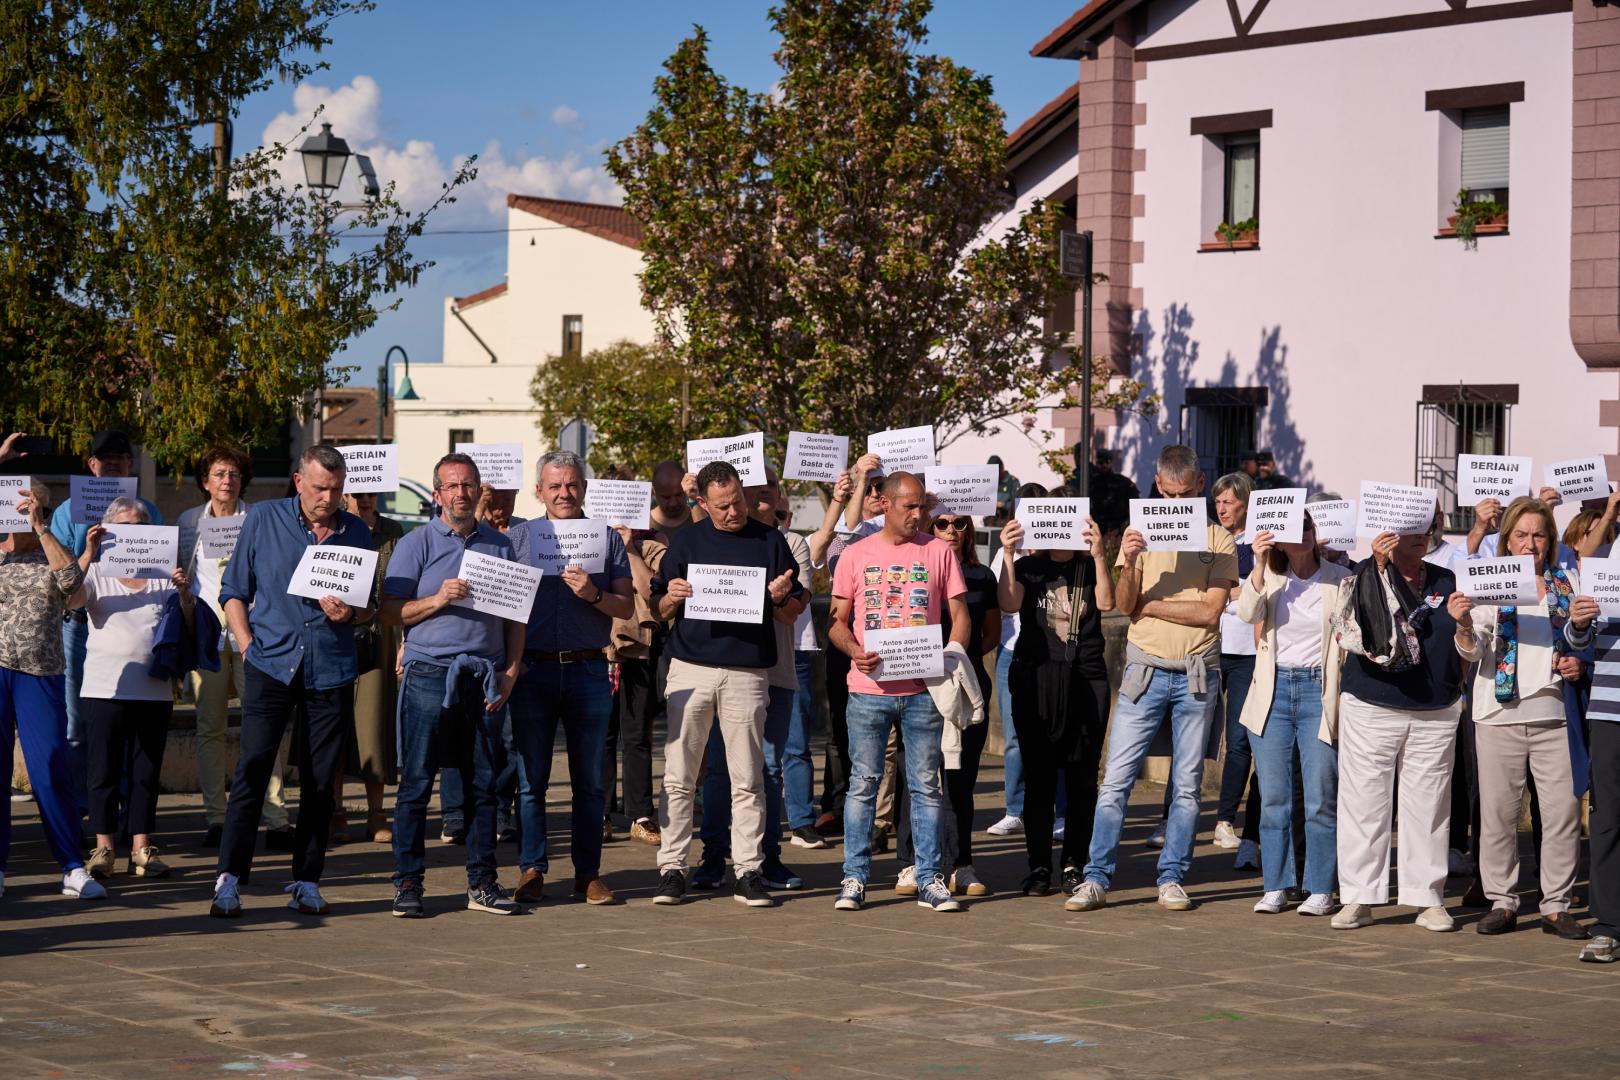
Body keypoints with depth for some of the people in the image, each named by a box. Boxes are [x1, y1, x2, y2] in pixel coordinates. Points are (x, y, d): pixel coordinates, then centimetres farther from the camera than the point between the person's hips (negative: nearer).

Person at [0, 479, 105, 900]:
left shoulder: (52, 556, 10)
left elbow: (72, 579, -11)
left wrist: (40, 527, -10)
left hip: (40, 674, -1)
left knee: (52, 771, -5)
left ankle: (73, 868, -1)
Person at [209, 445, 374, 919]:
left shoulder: (356, 532, 8)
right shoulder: (262, 519, 3)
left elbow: (370, 607, 15)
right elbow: (234, 590, 7)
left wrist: (349, 613, -8)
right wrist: (247, 644, -4)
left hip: (331, 671, 2)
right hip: (271, 663, -2)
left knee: (319, 781, 4)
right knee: (252, 769, -9)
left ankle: (307, 883, 12)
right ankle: (229, 880, -6)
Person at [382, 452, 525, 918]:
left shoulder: (500, 545, 13)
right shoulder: (417, 544, 3)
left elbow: (515, 616, 15)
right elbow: (390, 612, -1)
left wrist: (511, 670, 3)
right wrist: (438, 599, -15)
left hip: (483, 679, 3)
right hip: (430, 673, -3)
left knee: (483, 783, 5)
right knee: (416, 782, -3)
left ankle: (482, 883, 11)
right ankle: (408, 883, 2)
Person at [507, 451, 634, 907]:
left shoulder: (606, 537, 8)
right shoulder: (521, 537, 8)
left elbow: (627, 608, 4)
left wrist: (593, 594, -15)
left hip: (588, 669, 0)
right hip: (534, 668, 0)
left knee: (590, 779, 3)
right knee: (531, 777, 1)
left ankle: (588, 873, 8)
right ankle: (532, 870, 7)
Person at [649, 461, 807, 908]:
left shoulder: (770, 541, 8)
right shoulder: (687, 540, 10)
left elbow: (792, 615, 10)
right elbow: (659, 610, 12)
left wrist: (782, 598, -12)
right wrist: (672, 598, -9)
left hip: (747, 672, -1)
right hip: (691, 667, 1)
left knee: (747, 779, 1)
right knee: (678, 775, 0)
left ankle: (748, 871, 5)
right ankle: (672, 868, 4)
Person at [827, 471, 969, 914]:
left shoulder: (939, 552, 7)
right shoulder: (856, 555, 6)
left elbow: (960, 616, 8)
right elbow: (837, 621, 7)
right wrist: (855, 651, -14)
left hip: (923, 690, 0)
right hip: (869, 690, 0)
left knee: (925, 785, 4)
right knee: (863, 784, 2)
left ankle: (929, 879, 9)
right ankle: (854, 878, 8)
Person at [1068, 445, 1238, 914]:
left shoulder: (1219, 540, 3)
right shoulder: (1140, 533, 6)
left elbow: (1210, 611, -7)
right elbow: (1124, 605, -3)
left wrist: (1148, 603, -5)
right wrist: (1127, 564, -21)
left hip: (1197, 675, 0)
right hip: (1145, 670, 0)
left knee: (1187, 784, 5)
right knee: (1116, 779, -4)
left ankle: (1172, 877, 13)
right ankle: (1096, 879, -2)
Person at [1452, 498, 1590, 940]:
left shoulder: (1568, 583, 10)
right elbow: (1472, 650, -5)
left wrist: (1579, 663, -2)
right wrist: (1464, 625, -26)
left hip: (1555, 711, 1)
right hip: (1500, 710, -1)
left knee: (1563, 809, -2)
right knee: (1498, 810, 1)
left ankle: (1557, 904, 7)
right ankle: (1502, 901, 11)